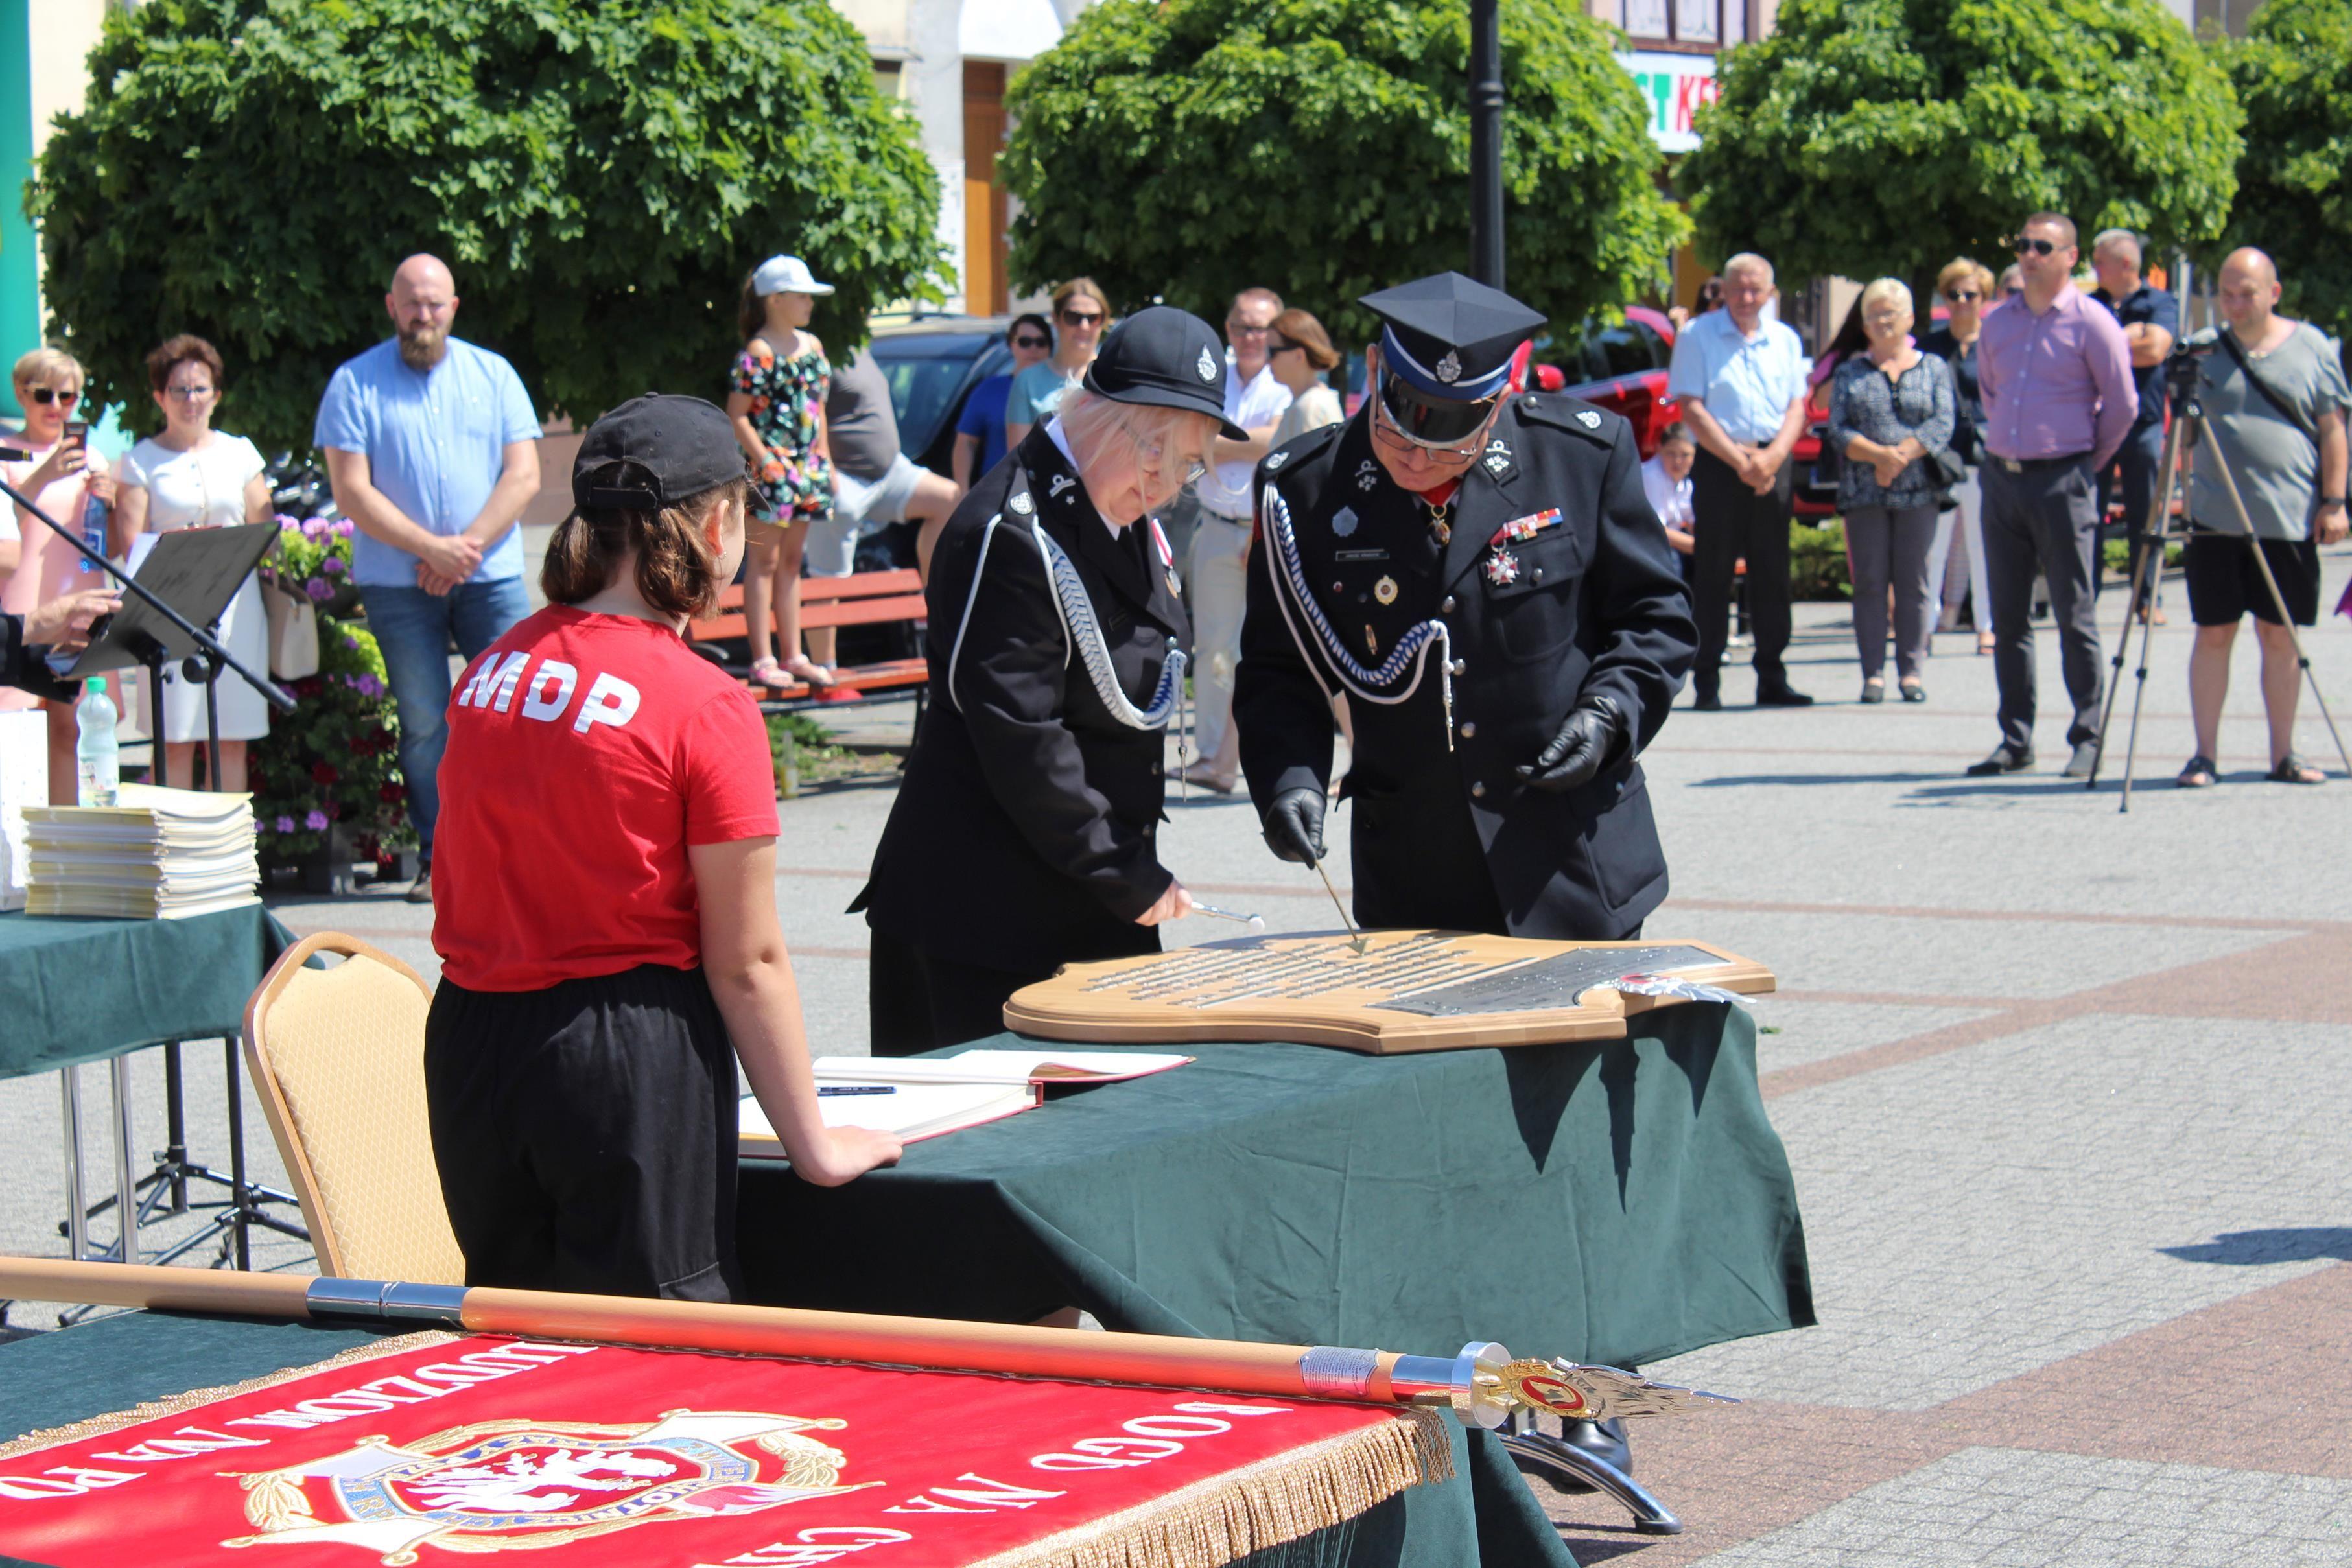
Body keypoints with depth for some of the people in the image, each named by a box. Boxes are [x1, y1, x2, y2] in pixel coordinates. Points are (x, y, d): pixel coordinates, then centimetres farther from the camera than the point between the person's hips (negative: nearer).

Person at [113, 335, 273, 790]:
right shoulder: (141, 461, 6)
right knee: (175, 739, -7)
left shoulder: (239, 453, 15)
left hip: (235, 601, 3)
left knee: (233, 739, 1)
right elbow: (130, 545, -1)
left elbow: (264, 532, 12)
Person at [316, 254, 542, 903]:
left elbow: (523, 476, 4)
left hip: (491, 576, 1)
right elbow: (352, 491, -4)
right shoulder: (355, 384, 4)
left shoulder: (493, 375, 10)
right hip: (397, 583, -1)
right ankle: (439, 860, 5)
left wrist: (468, 548, -9)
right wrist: (431, 548, -12)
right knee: (423, 724, -1)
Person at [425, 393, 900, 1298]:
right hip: (631, 1058, -6)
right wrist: (811, 1143, -2)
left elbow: (464, 882, 9)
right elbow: (746, 962, -11)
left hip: (470, 1035, 6)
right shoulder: (707, 710, -13)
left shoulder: (490, 669, 3)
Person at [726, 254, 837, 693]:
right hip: (771, 468, -8)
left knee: (791, 562, 13)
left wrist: (825, 461, 15)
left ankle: (793, 656, 17)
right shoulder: (758, 352, -11)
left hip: (806, 467, 8)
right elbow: (737, 416, -13)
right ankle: (763, 661, -2)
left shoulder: (812, 345, 13)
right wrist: (765, 461, -21)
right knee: (764, 562, -4)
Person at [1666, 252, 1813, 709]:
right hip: (1718, 464, -4)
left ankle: (1772, 679, 9)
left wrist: (1772, 457, -9)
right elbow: (1692, 408, -6)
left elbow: (1797, 407, 9)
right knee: (1713, 574, -3)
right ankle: (1707, 682, -1)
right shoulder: (1698, 336, 1)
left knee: (1772, 572, 4)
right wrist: (1739, 459, -12)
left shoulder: (1785, 340, 13)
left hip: (1772, 464, 4)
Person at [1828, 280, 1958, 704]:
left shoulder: (1934, 369, 12)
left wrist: (1901, 457, -14)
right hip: (1863, 492, 0)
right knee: (1869, 582, -2)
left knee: (1913, 582, 0)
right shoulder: (1850, 373, 13)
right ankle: (1873, 673, 0)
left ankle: (1911, 670, 4)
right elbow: (1838, 430, 1)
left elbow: (1943, 425, -1)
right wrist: (1880, 455, -15)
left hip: (1918, 491, 0)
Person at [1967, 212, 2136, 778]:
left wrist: (2088, 462, 4)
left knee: (2075, 617, -3)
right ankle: (2015, 739, 13)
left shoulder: (2091, 323, -6)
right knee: (2008, 618, 7)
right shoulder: (1997, 323, 11)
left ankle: (2087, 739, 3)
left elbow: (2122, 406, -3)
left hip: (2062, 481, -6)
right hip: (2002, 476, 6)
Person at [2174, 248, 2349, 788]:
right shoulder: (2204, 349, 5)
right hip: (2215, 518, 0)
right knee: (2213, 633, 1)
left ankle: (2283, 754, 12)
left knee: (2280, 636, 4)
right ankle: (2205, 754, 6)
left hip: (2289, 518, 0)